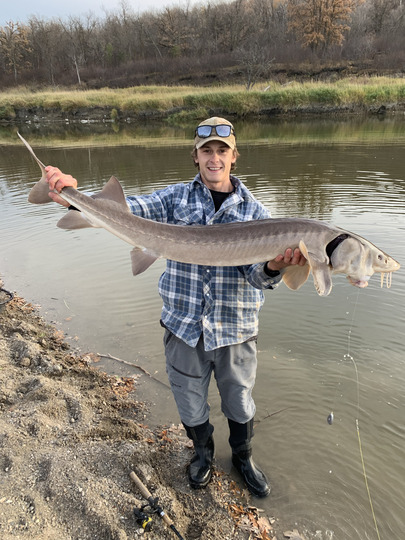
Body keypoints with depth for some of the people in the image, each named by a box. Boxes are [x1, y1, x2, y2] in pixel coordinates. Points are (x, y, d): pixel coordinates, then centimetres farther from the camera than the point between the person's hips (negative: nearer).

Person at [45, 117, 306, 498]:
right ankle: (203, 453, 53)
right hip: (183, 326, 1)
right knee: (190, 403, 20)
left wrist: (274, 267, -35)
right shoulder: (176, 197, -1)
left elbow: (257, 275, -11)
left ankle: (243, 457, 51)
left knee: (239, 403, 19)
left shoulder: (255, 211, -3)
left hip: (235, 330, 0)